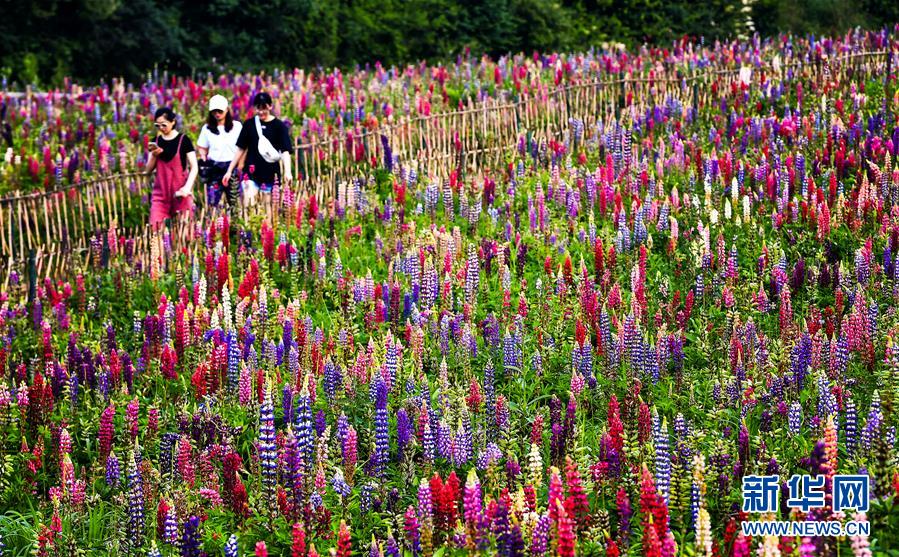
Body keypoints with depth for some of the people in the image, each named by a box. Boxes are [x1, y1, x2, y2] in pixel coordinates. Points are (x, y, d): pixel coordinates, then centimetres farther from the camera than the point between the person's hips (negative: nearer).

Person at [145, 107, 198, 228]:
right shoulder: (156, 142, 11)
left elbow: (194, 168, -3)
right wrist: (154, 155, -4)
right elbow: (148, 170, 14)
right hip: (160, 191, 3)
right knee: (155, 225, -10)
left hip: (180, 192, -3)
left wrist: (187, 188, -16)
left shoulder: (183, 140, -1)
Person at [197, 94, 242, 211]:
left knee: (234, 202, -2)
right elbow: (201, 148, 15)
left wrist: (240, 166, -6)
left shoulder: (237, 126, 3)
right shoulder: (207, 128, 11)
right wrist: (203, 158, -4)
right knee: (212, 202, -3)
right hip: (214, 168, 2)